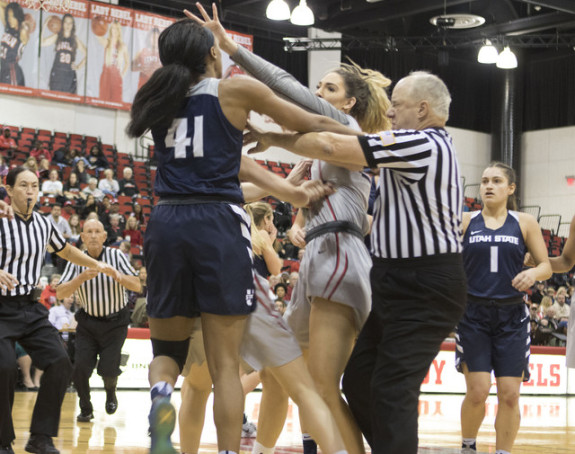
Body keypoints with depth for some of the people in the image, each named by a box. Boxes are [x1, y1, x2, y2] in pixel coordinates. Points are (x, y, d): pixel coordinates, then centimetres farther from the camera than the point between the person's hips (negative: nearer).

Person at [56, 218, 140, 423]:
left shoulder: (115, 256, -9)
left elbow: (137, 285, -15)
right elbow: (60, 293, -13)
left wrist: (117, 275, -32)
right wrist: (81, 278, -28)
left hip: (115, 323, -2)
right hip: (88, 322, 2)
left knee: (108, 369, -10)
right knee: (80, 367, -12)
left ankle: (110, 392, 26)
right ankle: (86, 409, 12)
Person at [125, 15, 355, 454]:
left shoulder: (161, 99, 17)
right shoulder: (236, 90, 3)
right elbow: (314, 125, 11)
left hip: (167, 224, 4)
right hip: (219, 225, -4)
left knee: (168, 349, 14)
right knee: (225, 365, 1)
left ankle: (161, 394, -18)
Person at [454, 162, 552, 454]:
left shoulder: (525, 224, 5)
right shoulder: (465, 221, 4)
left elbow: (546, 266, 6)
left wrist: (534, 274, -15)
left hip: (511, 317, 1)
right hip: (473, 314, -1)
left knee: (509, 395, -3)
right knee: (478, 392, -9)